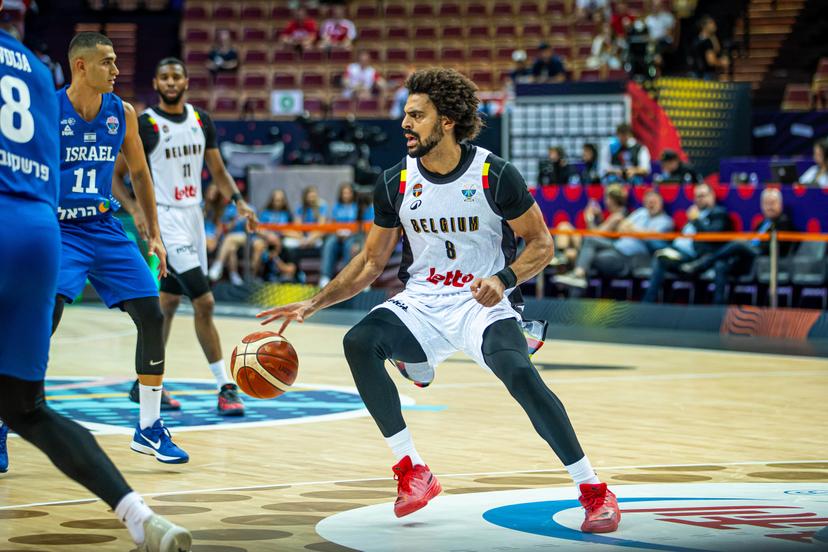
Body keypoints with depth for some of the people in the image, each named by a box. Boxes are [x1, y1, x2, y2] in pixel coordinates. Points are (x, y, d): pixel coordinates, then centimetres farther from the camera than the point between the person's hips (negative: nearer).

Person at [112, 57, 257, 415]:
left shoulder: (202, 121, 8)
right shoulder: (144, 125, -10)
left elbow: (218, 171, 13)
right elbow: (115, 176, -5)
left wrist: (238, 202, -4)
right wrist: (136, 210, -22)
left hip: (193, 216, 7)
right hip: (166, 219, -7)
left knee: (169, 302, 15)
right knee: (204, 303, -15)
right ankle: (225, 388, -13)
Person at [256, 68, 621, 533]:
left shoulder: (495, 176, -13)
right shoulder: (396, 183, -1)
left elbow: (542, 243, -4)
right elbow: (372, 262, 9)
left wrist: (503, 280, -23)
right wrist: (312, 305, 1)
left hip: (483, 304, -4)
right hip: (421, 303, 4)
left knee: (520, 374, -32)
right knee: (359, 343, -24)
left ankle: (594, 490, -18)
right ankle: (414, 472, -15)